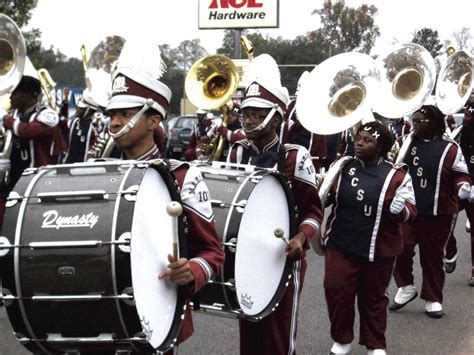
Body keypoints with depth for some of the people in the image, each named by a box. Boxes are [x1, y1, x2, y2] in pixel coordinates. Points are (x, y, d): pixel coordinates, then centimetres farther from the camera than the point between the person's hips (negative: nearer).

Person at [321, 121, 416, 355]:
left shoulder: (396, 175, -8)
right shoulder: (343, 166, 1)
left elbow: (411, 211, -7)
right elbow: (328, 195, 14)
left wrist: (400, 208, -29)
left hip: (379, 249, -2)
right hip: (340, 244, 2)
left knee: (373, 298, 12)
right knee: (336, 291, 0)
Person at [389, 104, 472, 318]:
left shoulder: (449, 148, -5)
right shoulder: (406, 142, 6)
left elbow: (461, 174, 0)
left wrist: (463, 186, -20)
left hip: (438, 213, -2)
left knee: (433, 256, 8)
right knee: (401, 249, -10)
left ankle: (433, 300, 21)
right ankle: (406, 288, 13)